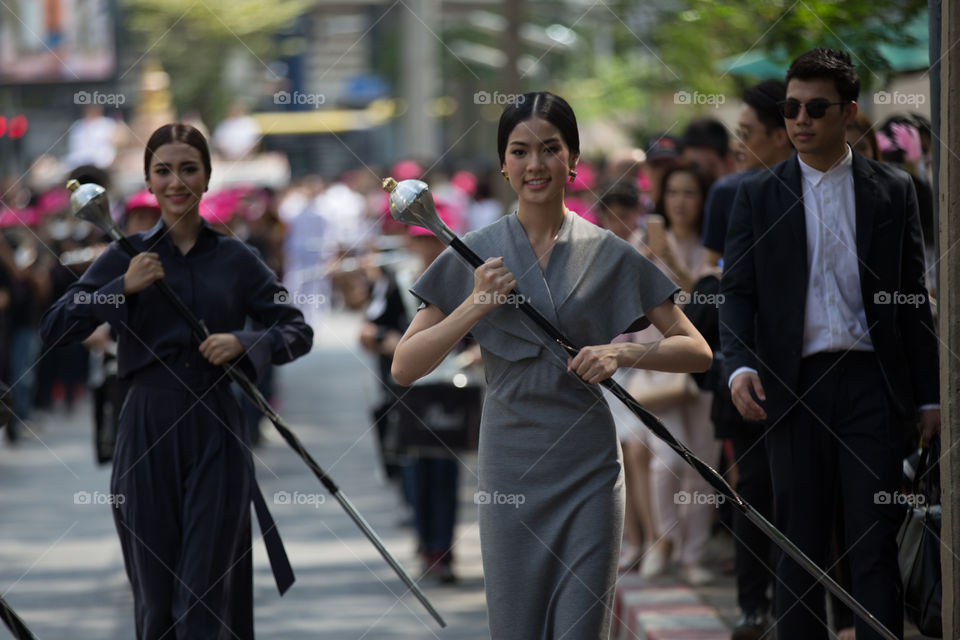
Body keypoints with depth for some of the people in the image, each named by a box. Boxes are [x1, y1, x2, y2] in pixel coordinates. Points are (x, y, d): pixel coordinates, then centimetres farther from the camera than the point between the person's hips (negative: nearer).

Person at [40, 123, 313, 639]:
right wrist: (124, 288, -14)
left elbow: (298, 332, 8)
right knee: (155, 598, 5)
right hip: (147, 435, 1)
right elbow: (53, 329, -3)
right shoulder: (127, 256, 4)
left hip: (216, 432, 0)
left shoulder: (234, 259, 6)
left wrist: (243, 344, -11)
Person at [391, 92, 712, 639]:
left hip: (589, 470, -1)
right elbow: (405, 367, 1)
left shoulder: (611, 256, 3)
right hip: (511, 466, 1)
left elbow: (697, 352, 4)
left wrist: (622, 353, -13)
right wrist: (474, 307, -12)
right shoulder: (475, 256, 4)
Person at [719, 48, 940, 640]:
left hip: (871, 384, -1)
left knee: (875, 545, -3)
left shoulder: (893, 191, 7)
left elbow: (915, 297, 8)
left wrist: (930, 394, 5)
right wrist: (740, 367, -13)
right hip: (793, 385, 1)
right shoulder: (759, 197, 8)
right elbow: (737, 290, 4)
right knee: (800, 547, 5)